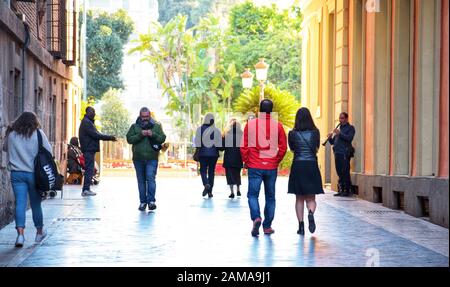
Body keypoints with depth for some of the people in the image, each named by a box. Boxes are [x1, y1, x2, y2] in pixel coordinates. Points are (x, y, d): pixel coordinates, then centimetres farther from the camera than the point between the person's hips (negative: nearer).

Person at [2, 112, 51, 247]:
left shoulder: (11, 134, 3)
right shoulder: (38, 134, -4)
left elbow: (5, 148, 18)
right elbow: (49, 151, -3)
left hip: (16, 173, 1)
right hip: (34, 173, -1)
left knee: (20, 203, -1)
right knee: (36, 203, 11)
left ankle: (20, 233, -15)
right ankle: (39, 232, 27)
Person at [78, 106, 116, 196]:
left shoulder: (88, 122, 21)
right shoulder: (86, 122, -13)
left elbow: (95, 134, 20)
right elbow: (95, 135, -18)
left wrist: (109, 138, 13)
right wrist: (109, 137, -15)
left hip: (90, 149, 10)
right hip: (89, 149, -10)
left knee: (89, 169, 11)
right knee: (89, 169, -9)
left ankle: (86, 189, 12)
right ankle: (86, 189, -9)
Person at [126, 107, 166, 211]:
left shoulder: (156, 126, 8)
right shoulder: (134, 127, 7)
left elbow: (162, 138, 3)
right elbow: (129, 139, -3)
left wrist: (153, 135, -13)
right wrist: (140, 135, -15)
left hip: (152, 159, -2)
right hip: (138, 159, 2)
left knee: (151, 178, -14)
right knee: (141, 181, 7)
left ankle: (151, 200, -14)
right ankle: (143, 202, 14)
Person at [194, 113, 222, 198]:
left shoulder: (200, 129, -2)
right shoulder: (216, 130, -3)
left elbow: (197, 142, -2)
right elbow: (219, 143, -2)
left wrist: (197, 150, 6)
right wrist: (218, 151, 10)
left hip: (203, 153, -1)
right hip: (213, 153, 1)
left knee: (203, 170, 7)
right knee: (211, 171, 8)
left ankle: (206, 184, -22)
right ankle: (210, 192, 8)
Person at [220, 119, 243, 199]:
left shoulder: (226, 134, -8)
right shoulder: (241, 134, -3)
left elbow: (222, 146, -9)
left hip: (229, 157, -3)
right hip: (238, 158, 3)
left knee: (230, 174, 1)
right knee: (237, 174, 19)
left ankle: (232, 192, -8)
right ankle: (238, 190, 16)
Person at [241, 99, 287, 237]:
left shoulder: (250, 124, -3)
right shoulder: (278, 126, -1)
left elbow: (243, 146, 0)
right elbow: (283, 147, 2)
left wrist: (246, 161, 12)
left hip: (254, 167, -1)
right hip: (271, 167, 1)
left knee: (253, 194, 3)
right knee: (270, 197, 12)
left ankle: (256, 217, -21)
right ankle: (267, 226, 14)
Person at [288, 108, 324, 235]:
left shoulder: (292, 134, -4)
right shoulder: (315, 132, -1)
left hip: (297, 166, 0)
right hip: (312, 166, 0)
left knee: (299, 198, 9)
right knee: (311, 198, 7)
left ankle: (301, 225, 6)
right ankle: (311, 213, -24)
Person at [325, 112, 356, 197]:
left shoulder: (350, 128, 4)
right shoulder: (338, 129, 24)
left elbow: (349, 138, -15)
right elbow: (332, 142, 22)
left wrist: (339, 133, -20)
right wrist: (330, 138, 1)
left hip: (345, 154, -7)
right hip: (337, 153, 7)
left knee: (345, 173, -10)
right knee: (340, 173, 7)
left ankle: (348, 191, -8)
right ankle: (341, 190, 11)